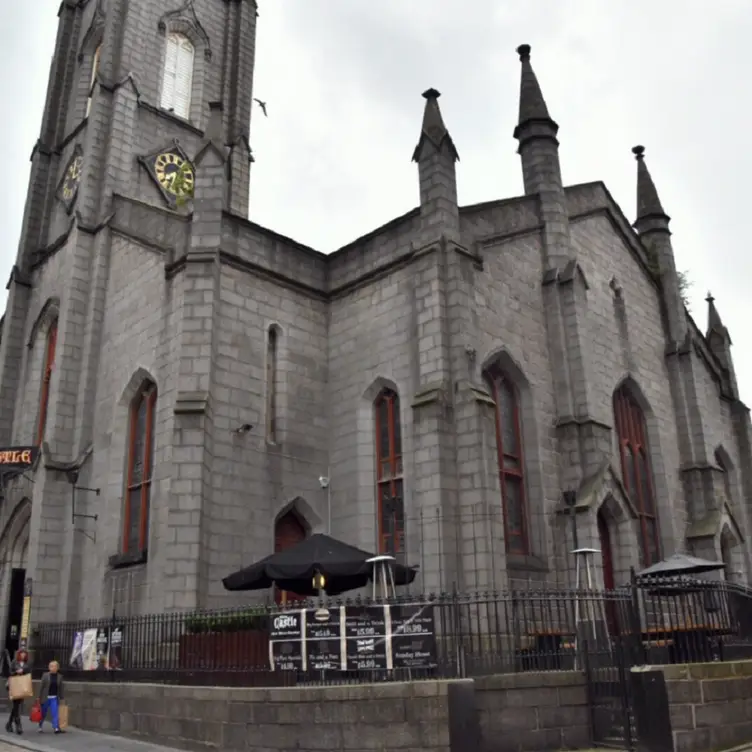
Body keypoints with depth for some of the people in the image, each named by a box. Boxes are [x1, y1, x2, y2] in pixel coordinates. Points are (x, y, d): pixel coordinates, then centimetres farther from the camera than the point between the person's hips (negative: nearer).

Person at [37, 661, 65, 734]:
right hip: (46, 697, -1)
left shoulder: (59, 677, 3)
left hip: (55, 698, 1)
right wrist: (40, 698, -4)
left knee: (55, 713, -10)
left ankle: (56, 728, -16)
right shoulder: (45, 675, -3)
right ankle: (40, 727, 36)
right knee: (43, 713, 13)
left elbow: (61, 688, 6)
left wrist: (62, 698, 3)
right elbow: (41, 686, -2)